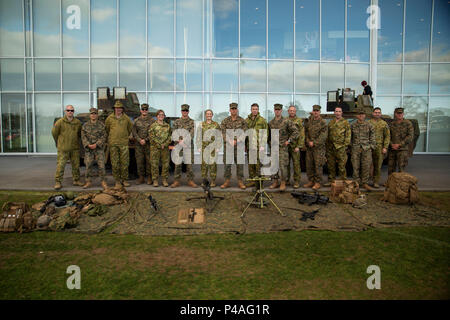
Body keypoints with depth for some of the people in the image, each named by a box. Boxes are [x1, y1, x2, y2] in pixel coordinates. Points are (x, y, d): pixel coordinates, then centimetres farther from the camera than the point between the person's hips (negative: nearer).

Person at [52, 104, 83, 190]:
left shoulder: (78, 122, 3)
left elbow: (80, 134, 18)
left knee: (76, 165, 10)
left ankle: (76, 180, 23)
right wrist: (58, 142, 14)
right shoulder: (60, 122, -6)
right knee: (60, 165, -4)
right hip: (63, 148, -3)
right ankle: (58, 182, 3)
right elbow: (54, 132, 5)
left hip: (75, 148, 3)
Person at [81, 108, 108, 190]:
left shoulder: (101, 125, 4)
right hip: (88, 149, 2)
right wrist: (88, 145, -11)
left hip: (99, 148, -2)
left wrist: (96, 144, -13)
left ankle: (103, 181, 5)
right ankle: (88, 182, 15)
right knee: (88, 166, 3)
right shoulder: (85, 125, 9)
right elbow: (83, 137, 4)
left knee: (101, 165, -6)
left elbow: (103, 137, -2)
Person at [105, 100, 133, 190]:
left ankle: (124, 179, 15)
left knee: (125, 162, 2)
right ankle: (117, 181, 8)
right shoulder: (110, 118, 4)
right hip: (113, 143, -1)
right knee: (115, 163, 0)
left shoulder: (126, 118, 5)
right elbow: (106, 129, 18)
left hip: (124, 143, 1)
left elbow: (130, 127, 21)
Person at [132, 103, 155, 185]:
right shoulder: (136, 121, 10)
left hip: (149, 144, -2)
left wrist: (145, 140, -12)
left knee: (149, 161, -1)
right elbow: (134, 132, 6)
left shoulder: (152, 120, 2)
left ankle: (149, 178, 9)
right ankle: (141, 177, 14)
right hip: (138, 144, 2)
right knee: (139, 161, 4)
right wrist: (139, 140, -9)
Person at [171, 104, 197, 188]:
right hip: (178, 145, 1)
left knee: (189, 163, 1)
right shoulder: (177, 122, 9)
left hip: (189, 145, 0)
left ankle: (190, 181, 9)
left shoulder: (192, 122, 6)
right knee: (177, 163, 1)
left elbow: (192, 134, -5)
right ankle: (176, 181, 9)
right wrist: (179, 141, -16)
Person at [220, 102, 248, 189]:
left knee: (240, 163, 2)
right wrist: (231, 142, -14)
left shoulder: (242, 120, 4)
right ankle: (227, 181, 12)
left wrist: (237, 141, -16)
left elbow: (244, 133, -2)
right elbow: (224, 133, -2)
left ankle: (240, 182, 10)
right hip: (228, 145, 1)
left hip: (239, 145, 0)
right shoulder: (225, 121, 5)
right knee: (227, 163, 3)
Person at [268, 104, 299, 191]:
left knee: (282, 165, -8)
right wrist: (270, 142, 12)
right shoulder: (271, 122, 10)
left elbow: (295, 131, -5)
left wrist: (289, 140, -7)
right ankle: (275, 182, 20)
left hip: (283, 147, -5)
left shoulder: (286, 121, -5)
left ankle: (283, 183, 2)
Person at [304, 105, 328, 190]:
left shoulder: (323, 122, -5)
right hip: (309, 147, 5)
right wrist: (308, 141, -6)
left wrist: (314, 143, -15)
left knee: (318, 165, -3)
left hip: (319, 147, -5)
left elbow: (323, 136, -11)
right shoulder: (309, 121, 10)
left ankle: (318, 183, 5)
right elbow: (306, 132, 9)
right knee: (309, 165, 9)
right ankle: (311, 181, 20)